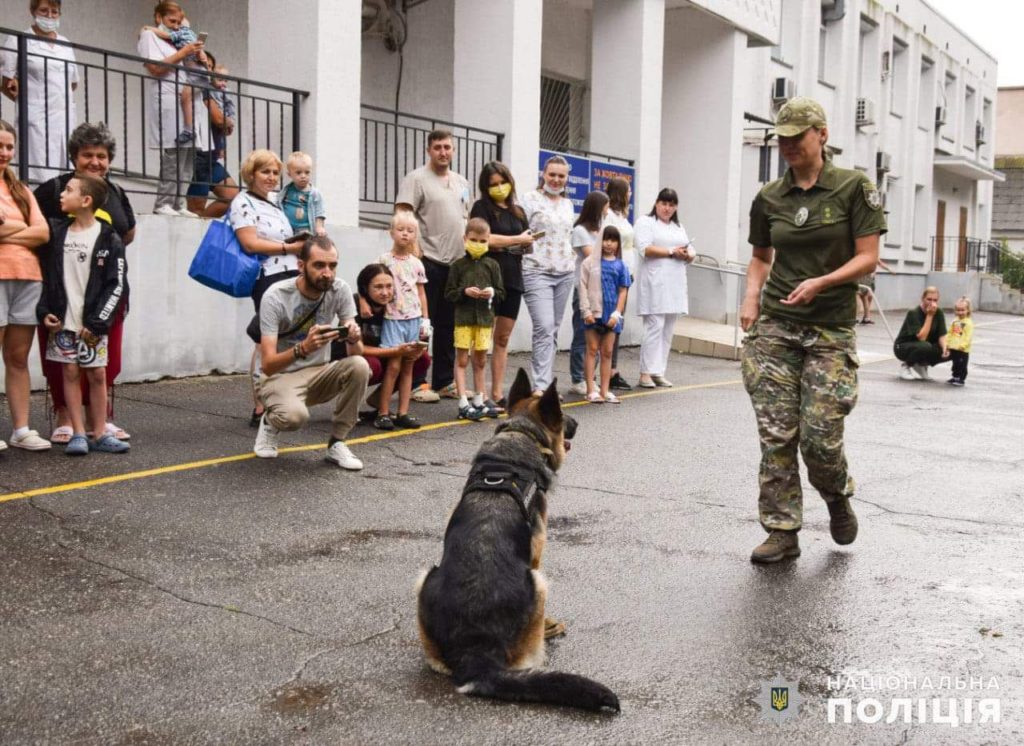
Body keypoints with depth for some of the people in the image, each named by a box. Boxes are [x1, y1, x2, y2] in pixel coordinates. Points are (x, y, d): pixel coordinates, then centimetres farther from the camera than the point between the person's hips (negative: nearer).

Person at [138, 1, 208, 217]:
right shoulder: (149, 35, 5)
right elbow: (155, 68, -8)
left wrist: (197, 54, 9)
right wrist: (183, 53, -8)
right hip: (168, 103, -8)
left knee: (187, 157, 2)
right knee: (174, 156, -15)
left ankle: (177, 205, 4)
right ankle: (163, 204, -11)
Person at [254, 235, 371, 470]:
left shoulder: (340, 290, -11)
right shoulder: (275, 297, -22)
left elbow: (356, 353, -11)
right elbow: (268, 365, -26)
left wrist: (354, 339, -37)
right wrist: (304, 348, -46)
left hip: (318, 374, 4)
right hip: (280, 377, -4)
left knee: (359, 366, -28)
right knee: (295, 415, -37)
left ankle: (336, 443, -10)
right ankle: (270, 422, 4)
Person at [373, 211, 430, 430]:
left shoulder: (416, 264, 8)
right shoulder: (384, 260, -3)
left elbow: (421, 293, 12)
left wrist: (425, 320, 8)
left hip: (413, 320, 4)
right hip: (393, 319, -4)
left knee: (408, 367, 5)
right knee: (394, 365, -9)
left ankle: (403, 413, 9)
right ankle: (383, 413, -2)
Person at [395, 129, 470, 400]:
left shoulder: (462, 182, 16)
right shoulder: (416, 179, -5)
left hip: (456, 262, 7)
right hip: (428, 261, -7)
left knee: (448, 326, 11)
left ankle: (444, 381, 19)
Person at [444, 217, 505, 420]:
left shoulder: (492, 265, 5)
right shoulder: (459, 265, -1)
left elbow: (501, 293, 6)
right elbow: (448, 293, -1)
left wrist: (492, 293, -14)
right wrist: (465, 292, -17)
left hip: (484, 318, 3)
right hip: (463, 318, -3)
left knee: (480, 361, 11)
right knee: (462, 360, -1)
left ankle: (479, 402, 21)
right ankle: (464, 404, 0)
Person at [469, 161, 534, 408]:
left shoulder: (518, 211, 17)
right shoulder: (481, 207, 0)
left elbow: (528, 245, 17)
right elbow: (486, 239, -12)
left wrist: (515, 244, -6)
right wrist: (517, 240, -2)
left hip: (512, 280, 5)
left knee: (503, 339, 8)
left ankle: (498, 394, 13)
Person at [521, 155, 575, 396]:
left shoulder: (568, 204, 17)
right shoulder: (530, 199, 0)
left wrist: (573, 261, 17)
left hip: (565, 272, 6)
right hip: (537, 272, -6)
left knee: (553, 329, 7)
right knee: (544, 327, -16)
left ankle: (544, 380, 14)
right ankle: (541, 385, -15)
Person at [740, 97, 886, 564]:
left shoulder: (854, 188, -2)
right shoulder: (769, 198, 8)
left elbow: (868, 257, -4)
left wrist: (820, 283, -19)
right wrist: (751, 294, 1)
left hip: (831, 331, -3)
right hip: (774, 327, 3)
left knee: (819, 436, -6)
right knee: (776, 434, -1)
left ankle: (838, 497, 27)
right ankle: (782, 531, 9)